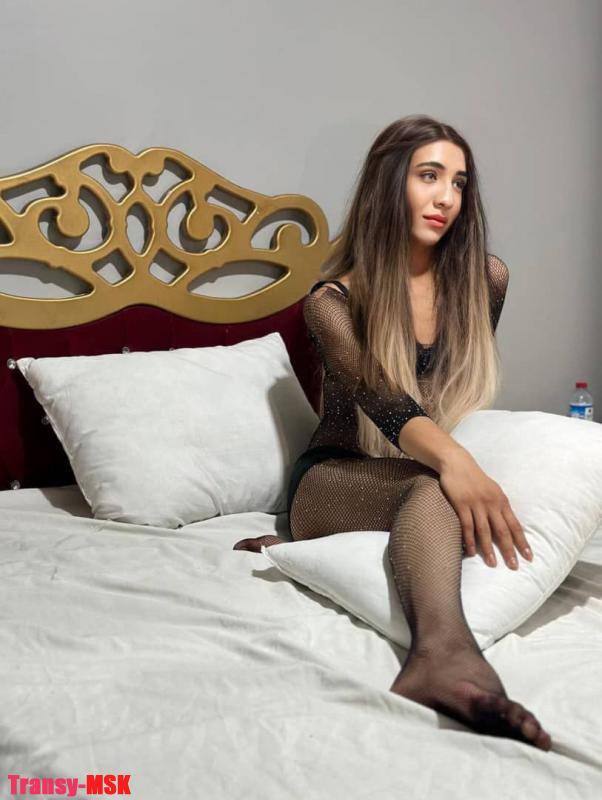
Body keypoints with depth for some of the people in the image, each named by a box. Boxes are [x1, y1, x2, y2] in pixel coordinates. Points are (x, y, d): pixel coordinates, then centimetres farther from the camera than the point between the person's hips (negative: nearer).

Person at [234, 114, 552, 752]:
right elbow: (380, 399, -28)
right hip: (336, 480, -5)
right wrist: (452, 460, -46)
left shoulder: (485, 279, 2)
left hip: (429, 483, 5)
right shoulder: (333, 299, -10)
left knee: (444, 488, -34)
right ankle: (449, 649, -65)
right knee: (435, 489, -40)